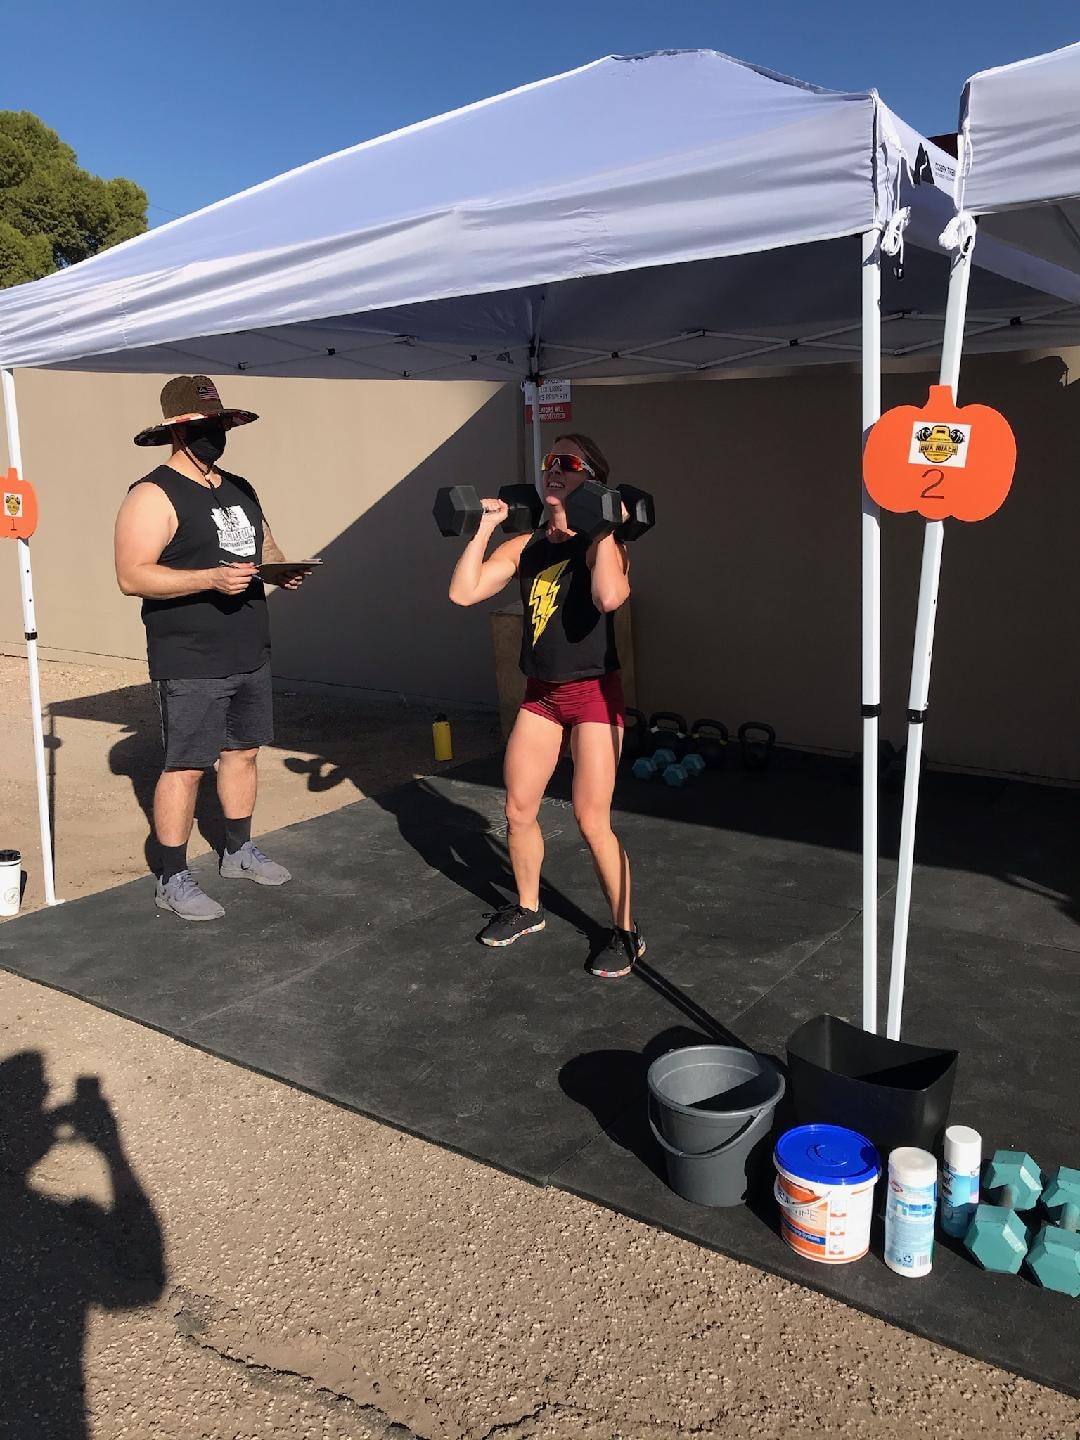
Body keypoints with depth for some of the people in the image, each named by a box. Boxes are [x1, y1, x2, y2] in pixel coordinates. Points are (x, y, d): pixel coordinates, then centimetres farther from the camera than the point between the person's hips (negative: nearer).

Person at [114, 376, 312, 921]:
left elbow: (265, 546, 24)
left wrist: (284, 569, 0)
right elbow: (132, 575, -18)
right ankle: (173, 880, 9)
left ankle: (239, 851, 33)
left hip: (250, 656, 8)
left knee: (243, 752, 16)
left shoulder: (240, 489, 14)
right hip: (190, 665, -8)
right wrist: (211, 578, -28)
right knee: (186, 767, -4)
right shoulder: (154, 496, -11)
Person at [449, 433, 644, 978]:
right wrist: (483, 528, -3)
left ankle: (626, 931, 12)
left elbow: (609, 597, -33)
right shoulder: (524, 547, 6)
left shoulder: (601, 545, -10)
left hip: (593, 693, -6)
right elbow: (463, 591, -4)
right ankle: (527, 908, 33)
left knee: (592, 821, -6)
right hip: (540, 693, 6)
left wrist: (604, 529, -25)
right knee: (518, 811, 10)